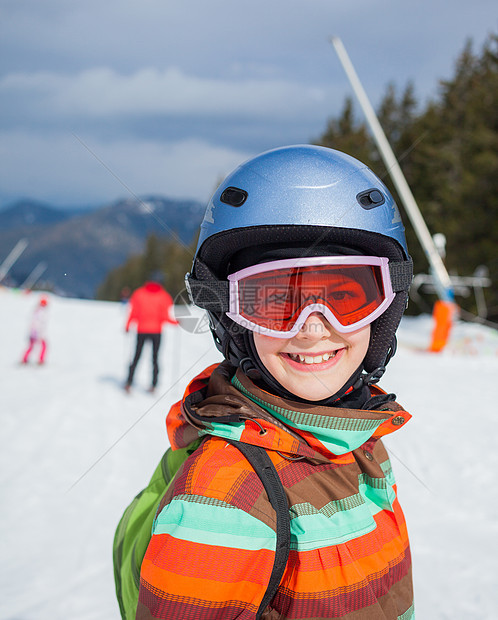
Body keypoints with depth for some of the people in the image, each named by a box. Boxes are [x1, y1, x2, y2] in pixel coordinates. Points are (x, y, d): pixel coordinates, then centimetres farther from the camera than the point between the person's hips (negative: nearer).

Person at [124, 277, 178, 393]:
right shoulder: (163, 296, -2)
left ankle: (129, 382, 5)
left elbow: (133, 313, -1)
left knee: (136, 357, 11)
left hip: (141, 330, 1)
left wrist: (128, 325, 11)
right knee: (155, 358, 8)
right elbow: (164, 316, -8)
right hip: (156, 330, -1)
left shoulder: (139, 294, 3)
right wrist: (175, 322, 8)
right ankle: (153, 385, 1)